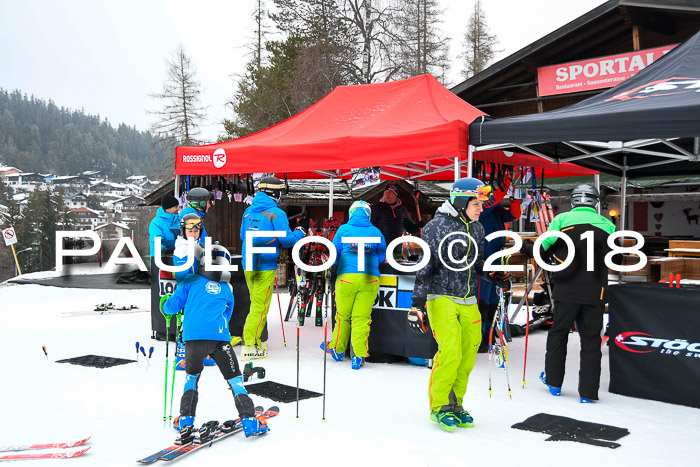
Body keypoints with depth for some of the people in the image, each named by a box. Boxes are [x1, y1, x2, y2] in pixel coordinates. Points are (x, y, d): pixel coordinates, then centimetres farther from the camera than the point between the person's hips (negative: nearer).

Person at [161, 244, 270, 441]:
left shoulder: (190, 281, 12)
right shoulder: (226, 288, 18)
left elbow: (171, 307, 12)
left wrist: (164, 303, 34)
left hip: (194, 337, 0)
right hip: (220, 337, 0)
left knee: (192, 376, 19)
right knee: (234, 378, 9)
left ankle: (186, 423, 12)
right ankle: (249, 421, 5)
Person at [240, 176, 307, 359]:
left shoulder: (249, 211, 9)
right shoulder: (276, 213, -12)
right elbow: (287, 240, -12)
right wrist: (301, 230, 4)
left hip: (248, 264, 7)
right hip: (265, 266, -7)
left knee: (257, 304, 17)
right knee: (260, 306, -1)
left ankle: (257, 342, 23)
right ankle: (249, 346, -1)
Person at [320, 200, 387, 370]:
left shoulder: (343, 229, 3)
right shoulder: (376, 232, 5)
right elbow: (382, 257, 12)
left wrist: (335, 268, 27)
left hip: (346, 277, -1)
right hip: (370, 279, 1)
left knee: (343, 316, 12)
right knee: (362, 318, 5)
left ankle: (337, 350, 27)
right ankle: (359, 356, 6)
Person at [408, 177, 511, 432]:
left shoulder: (477, 229, 11)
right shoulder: (436, 227, -8)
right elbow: (425, 267, -8)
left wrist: (496, 275, 1)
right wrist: (418, 303, -11)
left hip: (468, 301, 6)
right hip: (442, 298, -6)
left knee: (468, 356, 4)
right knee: (449, 352, -13)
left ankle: (455, 403, 19)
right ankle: (439, 406, 4)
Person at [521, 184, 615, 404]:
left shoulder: (562, 219, -3)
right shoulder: (607, 225, 4)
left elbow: (544, 250, -1)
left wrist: (527, 249, 18)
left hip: (567, 289, -1)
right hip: (595, 293, 1)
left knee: (558, 333, 16)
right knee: (591, 340, 9)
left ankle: (553, 381, 26)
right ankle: (588, 392, 9)